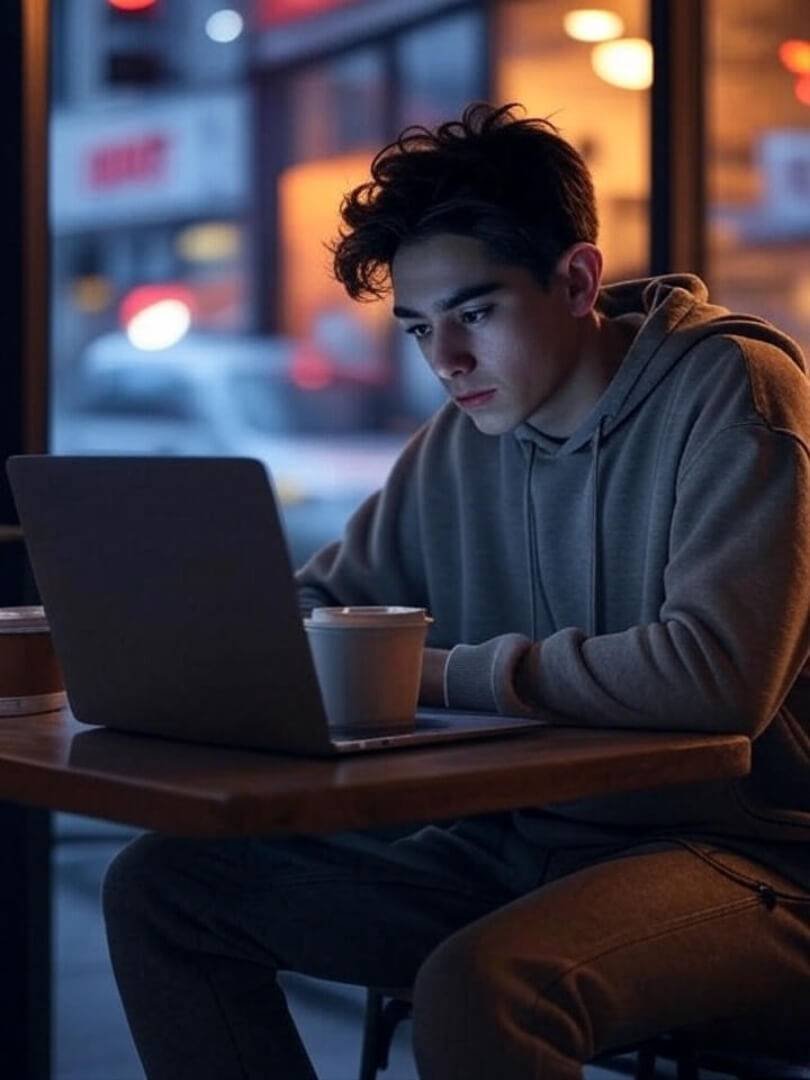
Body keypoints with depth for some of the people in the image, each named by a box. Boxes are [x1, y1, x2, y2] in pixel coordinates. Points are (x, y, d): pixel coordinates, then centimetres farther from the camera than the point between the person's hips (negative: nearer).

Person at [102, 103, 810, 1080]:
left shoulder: (731, 393, -11)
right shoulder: (463, 440, 10)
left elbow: (717, 671, -25)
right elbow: (323, 601, 18)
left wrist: (442, 672, -18)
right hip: (523, 847, 7)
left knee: (474, 989, -38)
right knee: (160, 887, 1)